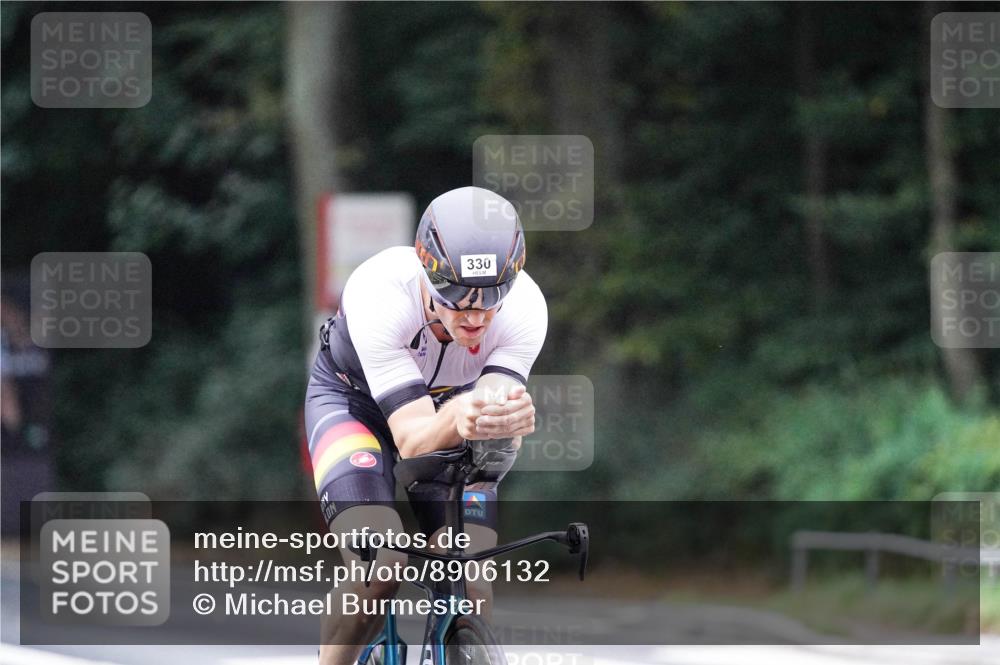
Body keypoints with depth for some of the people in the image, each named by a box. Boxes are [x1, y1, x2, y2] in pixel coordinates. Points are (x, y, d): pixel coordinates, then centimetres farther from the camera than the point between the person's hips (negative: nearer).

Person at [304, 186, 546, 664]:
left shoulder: (524, 306, -31)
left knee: (471, 594, -14)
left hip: (449, 401, 3)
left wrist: (511, 420, -61)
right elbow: (411, 438, -43)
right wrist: (456, 422, -66)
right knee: (379, 566, -29)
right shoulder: (378, 295, -39)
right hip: (353, 400, -3)